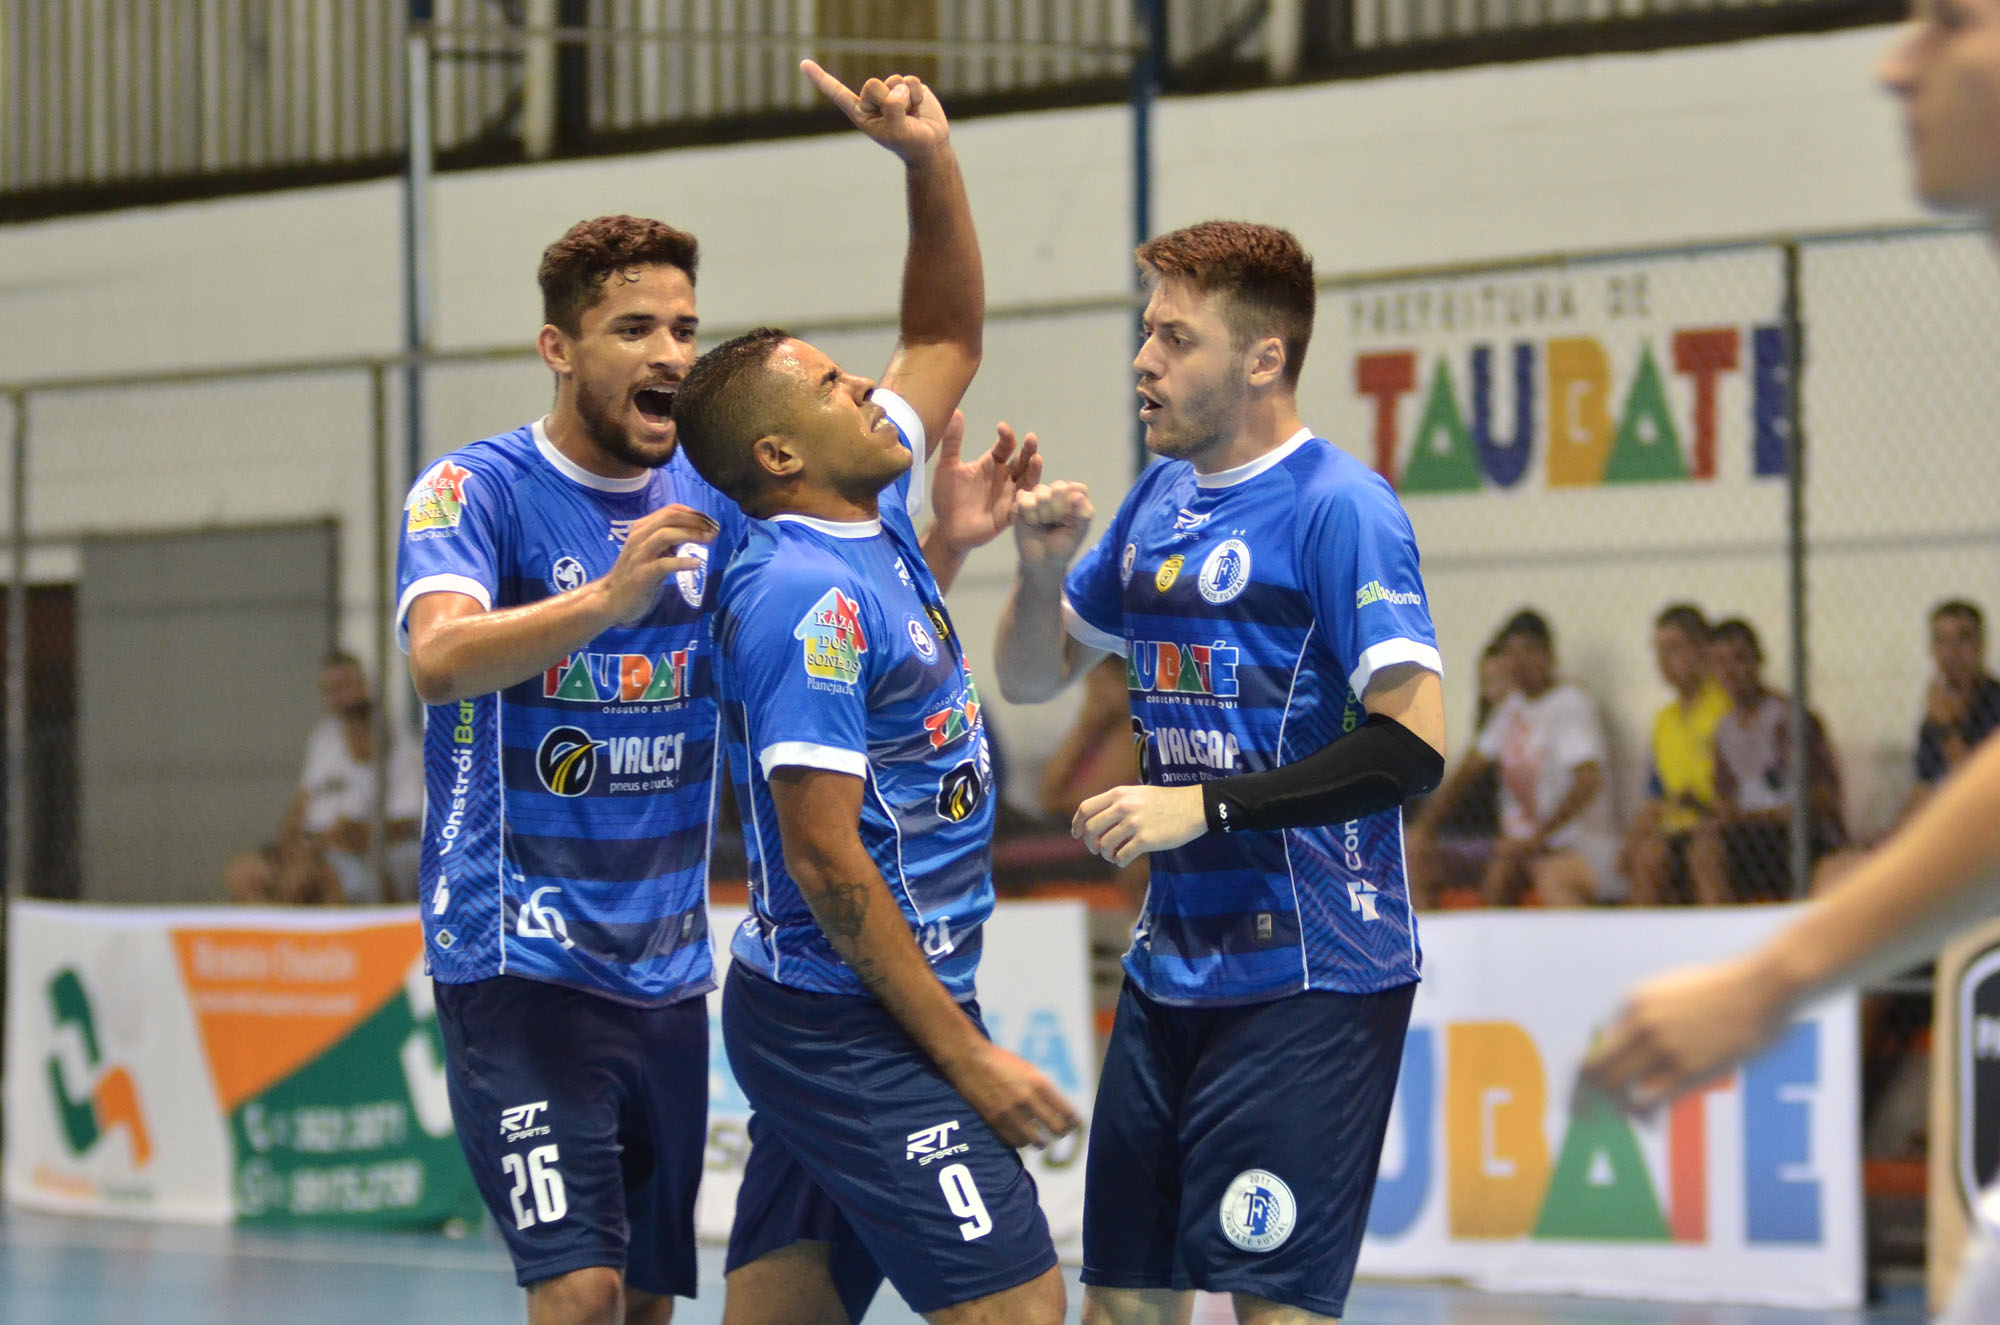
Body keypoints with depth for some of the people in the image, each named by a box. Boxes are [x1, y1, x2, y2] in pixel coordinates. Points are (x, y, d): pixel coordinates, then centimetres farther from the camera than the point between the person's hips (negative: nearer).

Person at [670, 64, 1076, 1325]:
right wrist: (966, 1056, -20)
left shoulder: (871, 515, 10)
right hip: (850, 1022, -9)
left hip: (822, 1019, 9)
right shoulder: (808, 593, -16)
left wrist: (932, 160, 10)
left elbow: (950, 337, 26)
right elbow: (822, 855, -21)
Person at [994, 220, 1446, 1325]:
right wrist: (1041, 568, 2)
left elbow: (1413, 744, -19)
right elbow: (1034, 677, 23)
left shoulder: (1336, 507, -12)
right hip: (1173, 965, 8)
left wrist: (1206, 806, -20)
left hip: (1309, 976, -8)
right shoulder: (1161, 498, 13)